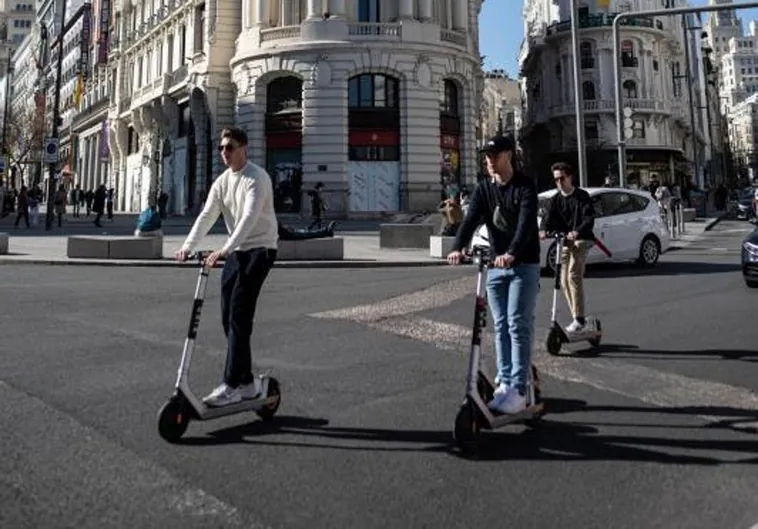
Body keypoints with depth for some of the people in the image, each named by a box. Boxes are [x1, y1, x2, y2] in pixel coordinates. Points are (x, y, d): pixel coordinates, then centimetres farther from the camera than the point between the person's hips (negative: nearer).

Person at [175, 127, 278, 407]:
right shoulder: (222, 181, 10)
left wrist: (224, 250, -36)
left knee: (239, 315, -14)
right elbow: (207, 215, 2)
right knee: (228, 316, 6)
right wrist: (188, 246, -14)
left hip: (260, 248, -8)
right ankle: (247, 381, 16)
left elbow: (250, 217, -26)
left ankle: (231, 385, -9)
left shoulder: (257, 177, -13)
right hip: (236, 251, 8)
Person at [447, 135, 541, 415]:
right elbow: (471, 219, -8)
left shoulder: (525, 186, -7)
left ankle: (518, 390, -4)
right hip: (495, 265, 5)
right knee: (501, 326, 7)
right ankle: (504, 382, 16)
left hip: (524, 265, -5)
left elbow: (526, 222, -22)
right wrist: (458, 248, -27)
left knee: (518, 325, -8)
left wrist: (511, 253, -39)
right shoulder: (483, 189, 7)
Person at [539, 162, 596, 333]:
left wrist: (576, 232, -33)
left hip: (580, 240, -6)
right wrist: (543, 230, -27)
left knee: (574, 275, -19)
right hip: (564, 241, 6)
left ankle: (579, 318, -14)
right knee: (564, 280, 5)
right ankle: (577, 317, 16)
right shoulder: (556, 199, 11)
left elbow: (589, 218, -14)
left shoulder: (582, 196, -3)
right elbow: (548, 217, -4)